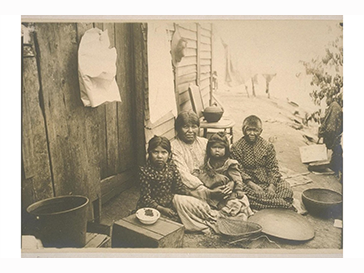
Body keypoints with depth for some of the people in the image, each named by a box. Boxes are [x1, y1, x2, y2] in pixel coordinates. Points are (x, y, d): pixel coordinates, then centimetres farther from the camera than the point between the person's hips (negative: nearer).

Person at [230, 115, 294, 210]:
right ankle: (286, 205, -18)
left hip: (267, 180, 3)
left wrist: (272, 185, -14)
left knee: (286, 189, -21)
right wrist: (252, 185, -20)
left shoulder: (267, 146, 4)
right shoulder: (236, 147, -4)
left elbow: (273, 167, 2)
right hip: (248, 182, -2)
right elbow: (238, 170, -8)